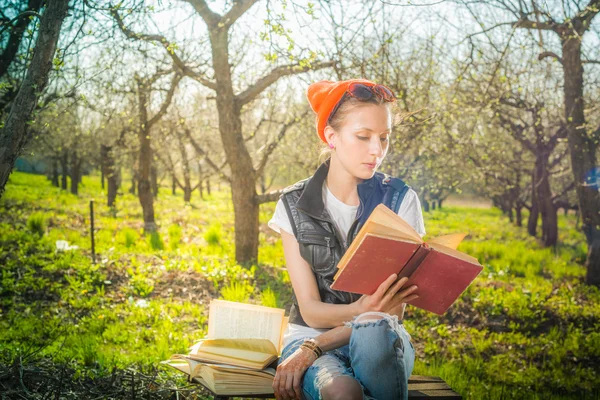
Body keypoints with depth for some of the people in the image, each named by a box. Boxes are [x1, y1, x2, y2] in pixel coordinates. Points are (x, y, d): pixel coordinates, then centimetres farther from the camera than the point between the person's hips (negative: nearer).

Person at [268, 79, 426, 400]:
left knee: (373, 331, -37)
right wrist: (361, 310, -30)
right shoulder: (294, 205, -2)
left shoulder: (400, 201, -4)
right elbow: (310, 310, -6)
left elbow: (394, 310, -8)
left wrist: (310, 350, -19)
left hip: (380, 338, 1)